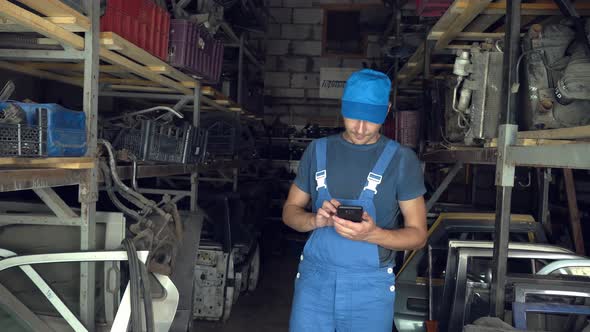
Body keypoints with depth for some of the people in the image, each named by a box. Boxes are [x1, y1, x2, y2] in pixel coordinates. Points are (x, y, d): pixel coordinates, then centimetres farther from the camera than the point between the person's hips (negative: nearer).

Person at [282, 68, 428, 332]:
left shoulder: (402, 159, -2)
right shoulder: (317, 150, 6)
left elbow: (418, 234, -2)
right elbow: (290, 211, 9)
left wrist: (372, 234, -21)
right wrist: (316, 220, -13)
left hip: (371, 286, -1)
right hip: (314, 279, 2)